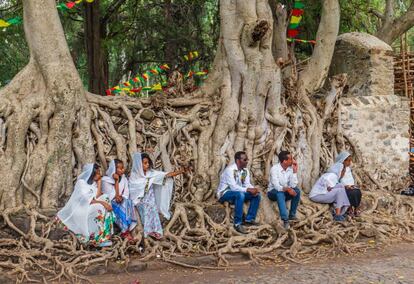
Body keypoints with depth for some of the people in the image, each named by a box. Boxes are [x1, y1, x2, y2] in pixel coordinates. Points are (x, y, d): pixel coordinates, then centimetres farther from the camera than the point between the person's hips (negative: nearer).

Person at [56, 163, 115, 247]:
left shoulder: (94, 183, 12)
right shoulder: (81, 182, -10)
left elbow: (98, 197, -3)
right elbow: (86, 200, -21)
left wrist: (99, 183, -3)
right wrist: (102, 202, -28)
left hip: (91, 207, 7)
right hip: (80, 208, -7)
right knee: (99, 209, -32)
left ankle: (104, 236, -22)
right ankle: (99, 239, -28)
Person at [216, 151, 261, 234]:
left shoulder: (245, 171, 4)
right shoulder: (230, 169, -21)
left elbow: (247, 184, -2)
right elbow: (233, 187, -29)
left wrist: (254, 189, -24)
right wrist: (248, 190, -32)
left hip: (238, 193, 8)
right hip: (225, 194, -8)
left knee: (257, 195, -7)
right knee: (240, 194, -37)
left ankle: (249, 219, -2)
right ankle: (237, 223, -32)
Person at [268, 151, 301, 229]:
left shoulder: (290, 169, -5)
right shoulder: (274, 169, -20)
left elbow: (293, 185, -14)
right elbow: (276, 186, -30)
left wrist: (295, 171, -18)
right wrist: (287, 189, -47)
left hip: (284, 192, 5)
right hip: (273, 193, -5)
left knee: (297, 190, -23)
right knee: (280, 193, -38)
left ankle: (292, 215, -13)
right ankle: (285, 219, -43)